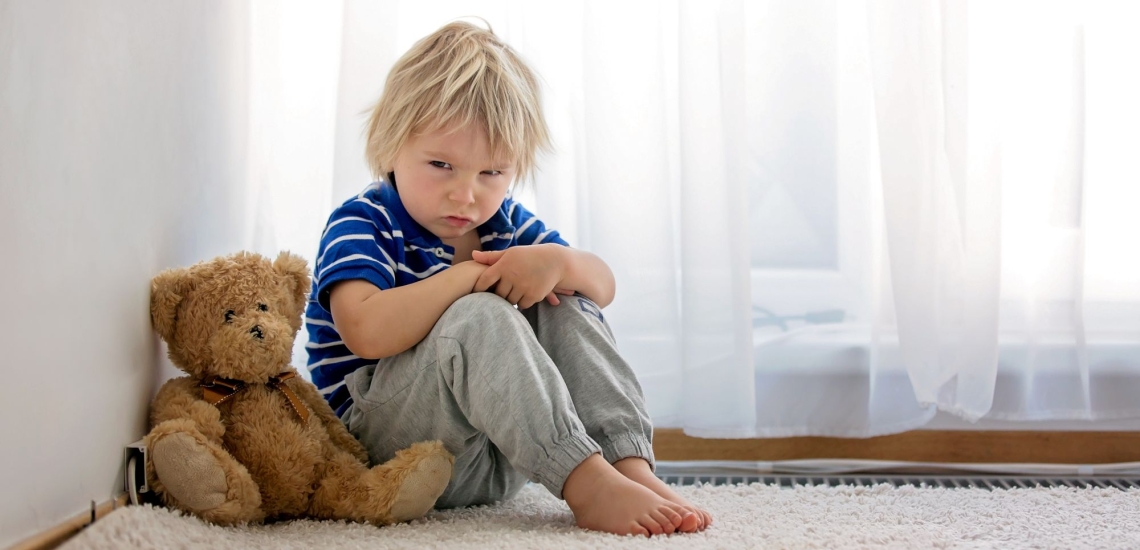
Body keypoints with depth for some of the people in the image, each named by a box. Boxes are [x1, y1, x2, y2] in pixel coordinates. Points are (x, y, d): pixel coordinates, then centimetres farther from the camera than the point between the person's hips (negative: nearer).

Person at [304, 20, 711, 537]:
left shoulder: (507, 223, 13)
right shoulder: (362, 224, -10)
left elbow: (604, 286, 12)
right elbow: (366, 333, -30)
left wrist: (558, 262, -13)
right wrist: (471, 275, -21)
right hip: (382, 446, -7)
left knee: (569, 306, -8)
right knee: (477, 317, -32)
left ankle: (631, 465, -25)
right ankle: (586, 485, -40)